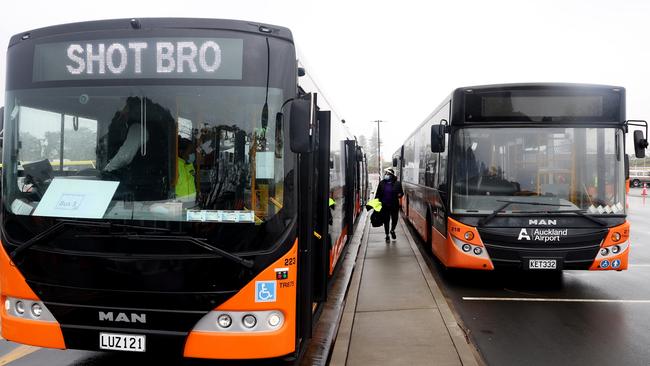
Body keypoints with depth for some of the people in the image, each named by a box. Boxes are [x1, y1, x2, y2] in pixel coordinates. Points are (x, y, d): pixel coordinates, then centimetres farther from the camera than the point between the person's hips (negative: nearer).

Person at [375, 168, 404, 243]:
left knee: (395, 219, 6)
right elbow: (378, 194, 5)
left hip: (394, 205, -1)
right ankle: (387, 235, 24)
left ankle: (392, 230, 37)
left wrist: (400, 195, -16)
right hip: (384, 206, 1)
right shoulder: (381, 183, 0)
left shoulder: (397, 183, -4)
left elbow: (401, 192, 6)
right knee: (386, 220, 8)